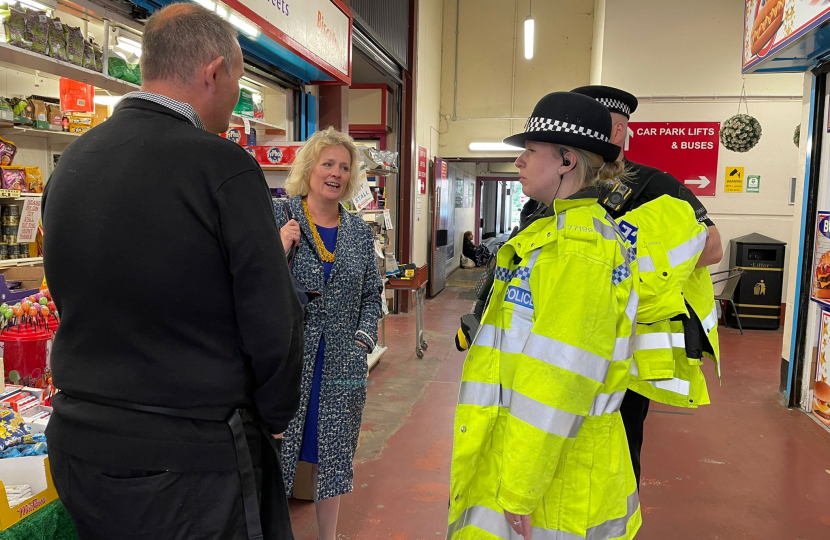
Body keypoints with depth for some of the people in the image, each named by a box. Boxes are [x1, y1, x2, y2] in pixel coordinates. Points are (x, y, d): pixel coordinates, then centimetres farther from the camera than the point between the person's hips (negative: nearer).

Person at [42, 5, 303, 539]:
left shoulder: (70, 163, 1)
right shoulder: (225, 167, -20)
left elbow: (77, 302, 8)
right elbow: (274, 327, -18)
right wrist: (275, 418, -1)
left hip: (77, 442, 7)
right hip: (192, 461, -6)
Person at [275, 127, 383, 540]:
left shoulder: (359, 232, 9)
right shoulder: (277, 216, -3)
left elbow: (370, 294, 15)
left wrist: (363, 339, 2)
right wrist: (279, 250, -18)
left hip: (341, 363, 4)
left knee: (333, 456, 15)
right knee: (277, 451, 4)